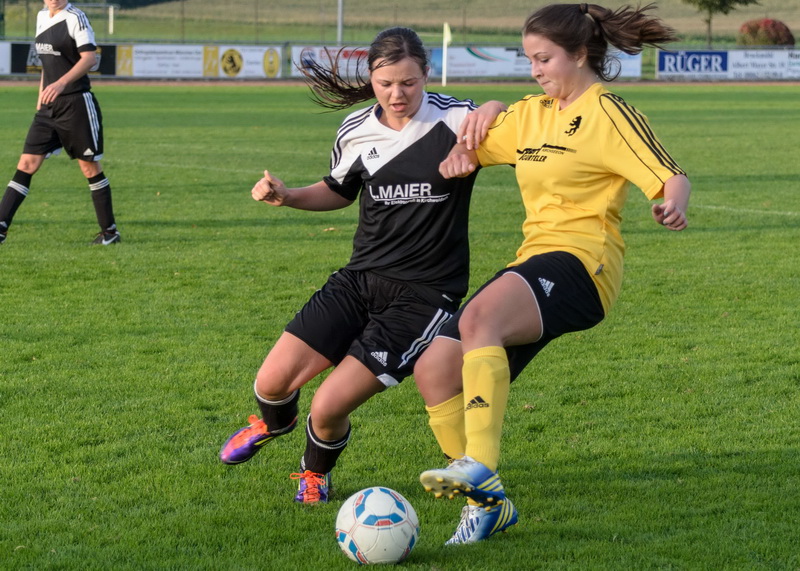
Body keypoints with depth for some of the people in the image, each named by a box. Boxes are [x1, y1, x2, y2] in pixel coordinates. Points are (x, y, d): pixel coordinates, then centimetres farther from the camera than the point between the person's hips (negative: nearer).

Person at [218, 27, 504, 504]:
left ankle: (317, 469, 24)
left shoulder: (454, 120, -13)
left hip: (426, 295, -5)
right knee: (273, 382, -4)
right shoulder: (356, 131, 2)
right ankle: (274, 424, 37)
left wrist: (495, 110, -32)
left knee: (329, 407, -14)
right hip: (361, 280, 5)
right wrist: (287, 196, 1)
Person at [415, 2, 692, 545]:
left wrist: (675, 204, -33)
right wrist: (459, 154, 6)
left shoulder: (606, 112, -2)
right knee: (434, 369, -5)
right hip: (532, 264, 8)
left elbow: (672, 177, -9)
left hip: (580, 262, -8)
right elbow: (473, 146, 30)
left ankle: (480, 466, -46)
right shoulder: (530, 114, 21)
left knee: (479, 319, -36)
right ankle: (488, 504, 3)